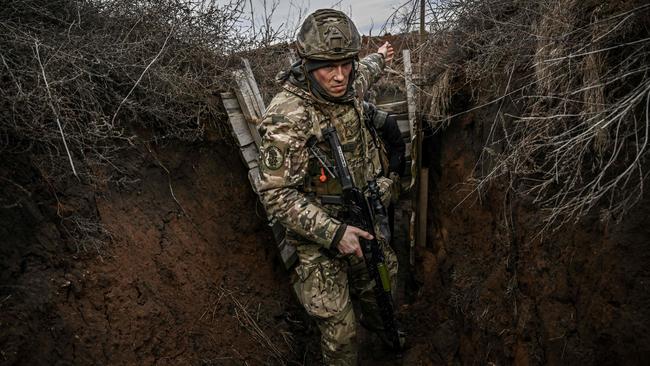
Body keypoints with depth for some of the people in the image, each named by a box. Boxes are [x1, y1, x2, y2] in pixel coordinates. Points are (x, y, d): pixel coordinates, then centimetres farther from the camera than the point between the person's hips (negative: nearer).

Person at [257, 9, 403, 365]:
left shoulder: (348, 86, -7)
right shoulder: (287, 118, -29)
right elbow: (276, 194, -25)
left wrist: (378, 58, 41)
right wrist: (333, 232, -29)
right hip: (318, 232, -7)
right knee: (340, 329, -1)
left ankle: (377, 322, 60)